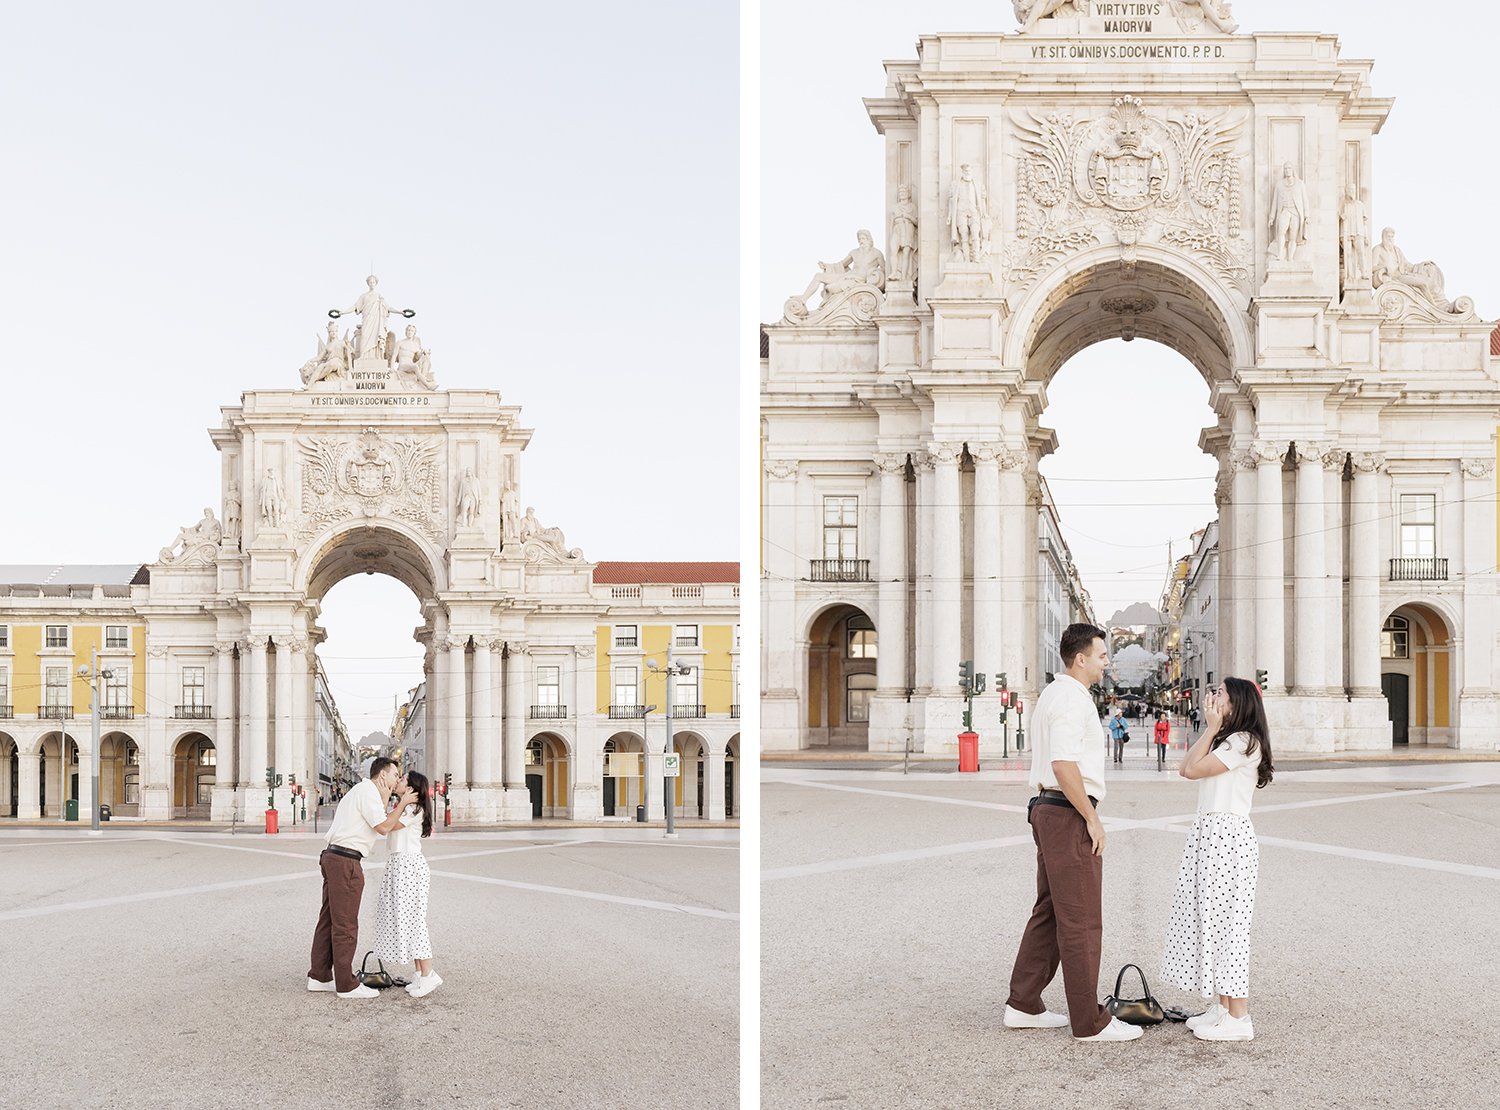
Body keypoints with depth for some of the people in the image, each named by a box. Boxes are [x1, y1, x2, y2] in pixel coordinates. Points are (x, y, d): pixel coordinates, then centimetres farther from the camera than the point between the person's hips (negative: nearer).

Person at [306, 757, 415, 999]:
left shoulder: (360, 791, 23)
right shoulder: (368, 792, -9)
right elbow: (383, 828, -15)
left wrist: (384, 802, 11)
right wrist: (403, 802, -7)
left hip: (332, 858, 10)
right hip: (346, 861, -10)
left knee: (328, 920, 13)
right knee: (345, 925, -5)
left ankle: (319, 977, 17)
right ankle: (346, 985, 0)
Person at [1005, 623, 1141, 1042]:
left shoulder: (1052, 695, 18)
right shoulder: (1071, 699, -15)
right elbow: (1064, 764, -24)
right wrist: (1091, 818, -18)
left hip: (1047, 809, 11)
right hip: (1069, 814, -11)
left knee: (1049, 913, 15)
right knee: (1081, 922, -5)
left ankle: (1023, 1006, 20)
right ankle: (1090, 1022, -1)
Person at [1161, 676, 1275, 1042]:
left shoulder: (1244, 741, -11)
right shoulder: (1226, 741, 20)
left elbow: (1192, 769, -14)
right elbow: (1185, 768, 11)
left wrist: (1212, 727, -7)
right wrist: (1211, 729, 10)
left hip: (1228, 835, -10)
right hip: (1208, 832, 10)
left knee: (1227, 922, -8)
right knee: (1210, 920, 11)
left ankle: (1238, 1018, -5)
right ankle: (1222, 1007, 16)